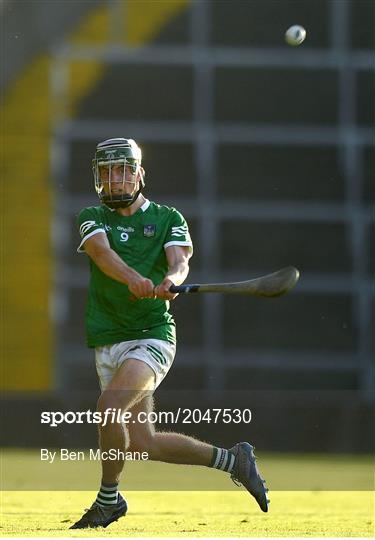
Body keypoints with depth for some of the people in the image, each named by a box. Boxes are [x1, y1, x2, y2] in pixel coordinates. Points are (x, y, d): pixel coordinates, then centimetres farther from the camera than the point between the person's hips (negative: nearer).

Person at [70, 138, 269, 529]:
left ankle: (108, 498, -8)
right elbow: (102, 253, -14)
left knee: (110, 405, -27)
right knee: (142, 443, 3)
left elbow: (179, 261, -12)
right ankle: (231, 460, 21)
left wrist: (171, 280, -37)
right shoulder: (93, 217, 8)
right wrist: (132, 277, -36)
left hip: (152, 335, -4)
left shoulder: (168, 219, 6)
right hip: (109, 345, 4)